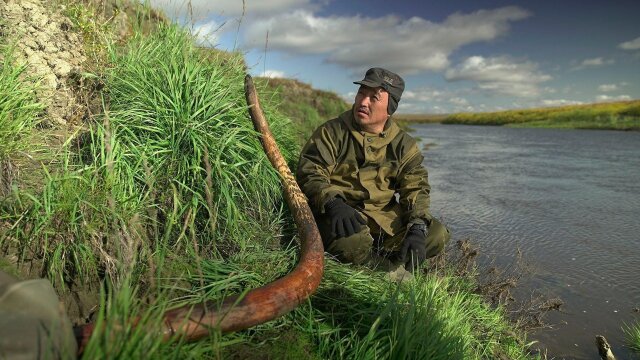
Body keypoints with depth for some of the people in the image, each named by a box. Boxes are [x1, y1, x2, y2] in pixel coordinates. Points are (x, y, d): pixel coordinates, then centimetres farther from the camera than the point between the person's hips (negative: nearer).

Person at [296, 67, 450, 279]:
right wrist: (333, 202, -32)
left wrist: (418, 228, -15)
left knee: (437, 235, -12)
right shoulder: (332, 132, -3)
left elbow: (416, 186, 3)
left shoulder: (403, 143, 6)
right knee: (351, 240, -37)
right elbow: (309, 171, -12)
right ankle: (393, 273, -7)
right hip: (342, 214, -4)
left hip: (386, 216, 4)